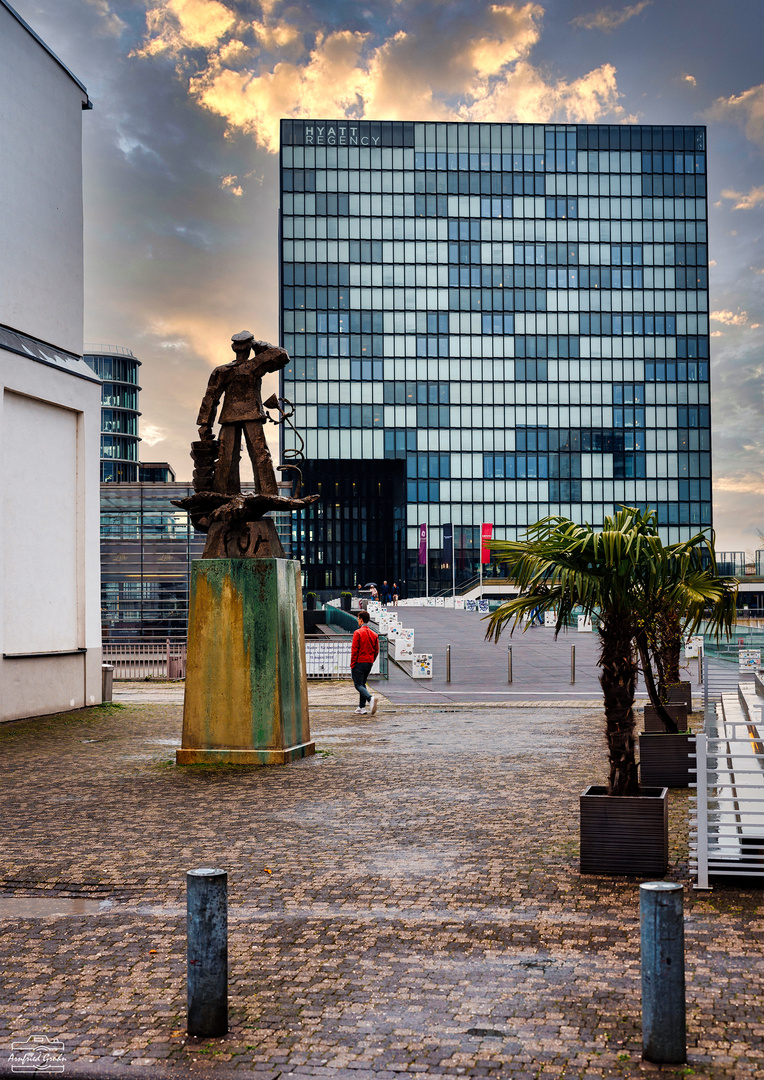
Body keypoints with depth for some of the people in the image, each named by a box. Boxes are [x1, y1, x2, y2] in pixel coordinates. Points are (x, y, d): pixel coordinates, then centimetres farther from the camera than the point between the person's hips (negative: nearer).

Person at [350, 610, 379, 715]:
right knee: (362, 684, 18)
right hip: (369, 663, 7)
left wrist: (352, 664, -8)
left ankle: (371, 698, -30)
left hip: (359, 663, -7)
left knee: (358, 685, -5)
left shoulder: (358, 633, -12)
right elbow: (376, 651, 10)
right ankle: (362, 707, 16)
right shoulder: (374, 634, 8)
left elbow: (354, 650, -14)